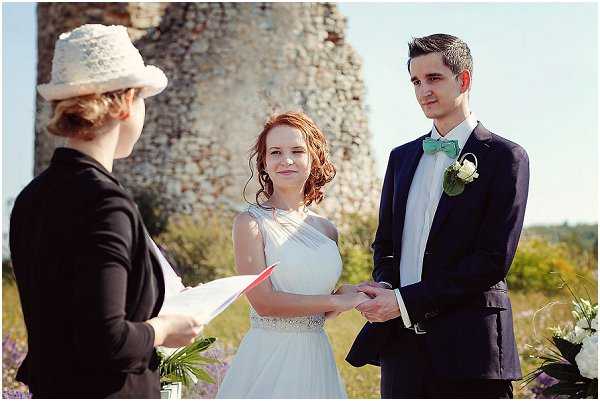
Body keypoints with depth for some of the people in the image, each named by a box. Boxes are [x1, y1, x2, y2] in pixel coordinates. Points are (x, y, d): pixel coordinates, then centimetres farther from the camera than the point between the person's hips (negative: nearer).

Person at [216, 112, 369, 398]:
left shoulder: (326, 230, 8)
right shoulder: (250, 223, -7)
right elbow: (263, 301, -15)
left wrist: (359, 295, -2)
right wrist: (337, 301, -12)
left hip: (315, 360, 5)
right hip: (269, 359, -5)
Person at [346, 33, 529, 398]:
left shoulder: (505, 157, -4)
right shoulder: (402, 157, 15)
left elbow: (494, 259, -12)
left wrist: (406, 301, -14)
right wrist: (384, 288, -4)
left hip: (469, 348, -5)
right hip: (401, 343, 5)